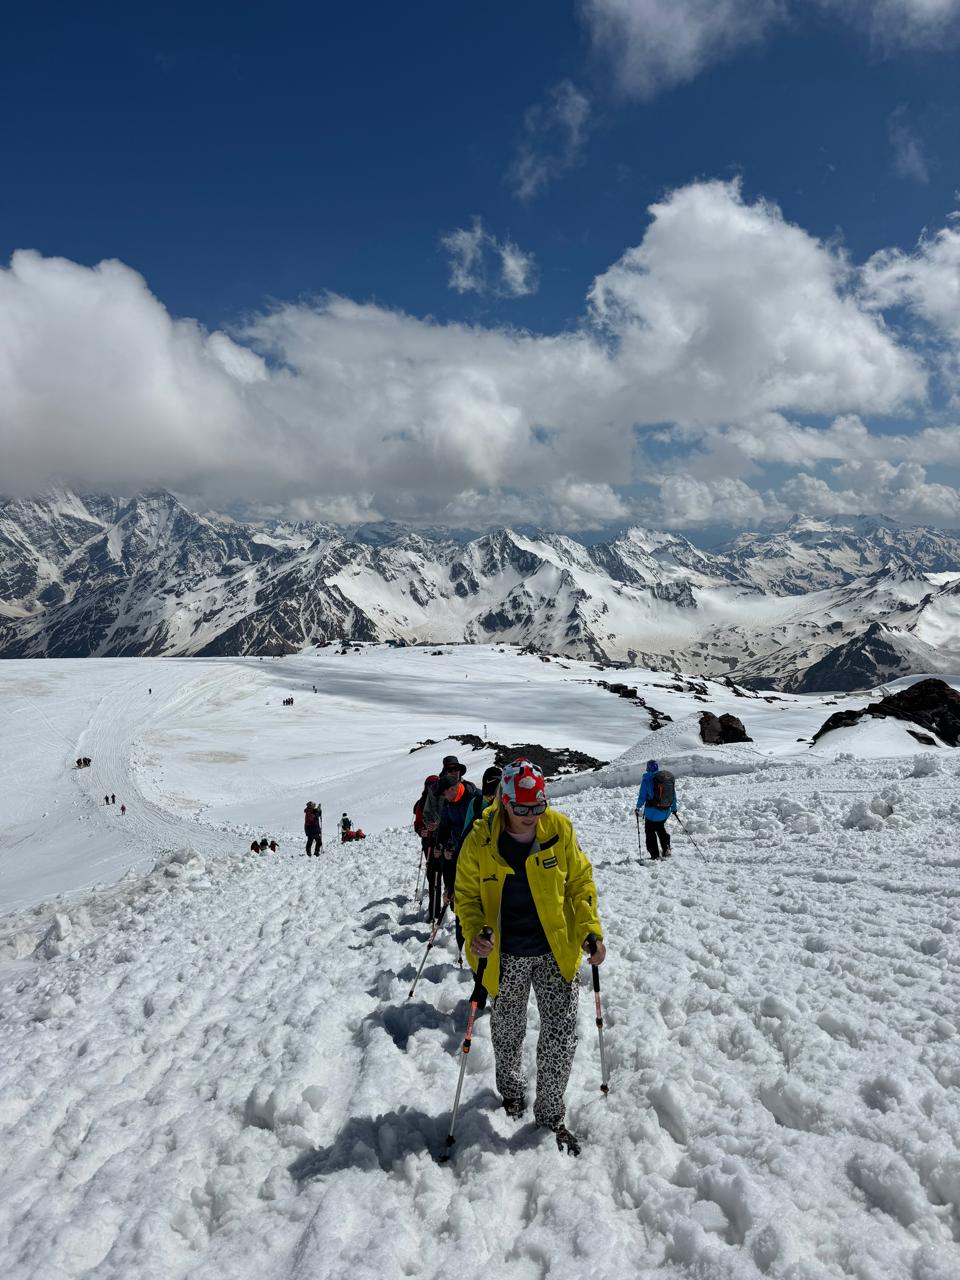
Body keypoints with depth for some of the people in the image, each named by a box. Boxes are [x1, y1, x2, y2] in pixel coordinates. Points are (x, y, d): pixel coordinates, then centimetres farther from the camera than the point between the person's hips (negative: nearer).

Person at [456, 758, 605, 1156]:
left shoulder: (560, 829, -13)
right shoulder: (480, 840, -15)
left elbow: (580, 883, -2)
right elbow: (467, 894, -4)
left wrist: (590, 931, -11)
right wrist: (475, 931, -21)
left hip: (557, 950, 0)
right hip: (506, 955, 0)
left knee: (562, 1034, 2)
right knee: (508, 1031, 18)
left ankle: (551, 1112, 25)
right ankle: (510, 1086, 48)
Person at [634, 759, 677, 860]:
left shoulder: (647, 779, -12)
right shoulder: (669, 777, 2)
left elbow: (642, 796, -9)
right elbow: (673, 794, 9)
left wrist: (638, 808, 4)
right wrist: (674, 808, 20)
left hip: (652, 811, -5)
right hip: (666, 811, 5)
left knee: (650, 832, 10)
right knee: (661, 828, 30)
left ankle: (655, 856, 9)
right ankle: (666, 849, 22)